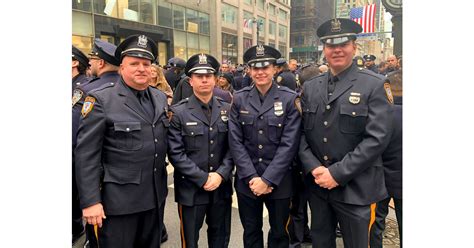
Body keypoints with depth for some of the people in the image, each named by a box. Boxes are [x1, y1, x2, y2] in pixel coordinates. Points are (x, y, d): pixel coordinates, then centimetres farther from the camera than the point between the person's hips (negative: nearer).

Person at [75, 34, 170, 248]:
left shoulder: (161, 98, 6)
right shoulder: (101, 99, -11)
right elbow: (86, 154, -13)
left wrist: (162, 182, 11)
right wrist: (90, 201, -15)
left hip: (154, 197, 6)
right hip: (119, 200, -5)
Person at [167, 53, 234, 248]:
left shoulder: (227, 110, 4)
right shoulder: (178, 112, -7)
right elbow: (176, 153, -11)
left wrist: (220, 175, -12)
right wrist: (203, 179, -16)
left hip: (222, 188, 3)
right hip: (191, 190, -3)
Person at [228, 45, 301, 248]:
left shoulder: (290, 99, -7)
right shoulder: (239, 99, -1)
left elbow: (289, 144, -11)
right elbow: (235, 142, -4)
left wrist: (267, 179, -14)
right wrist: (251, 177, -11)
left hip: (279, 181, -1)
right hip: (247, 180, 2)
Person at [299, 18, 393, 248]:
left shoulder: (374, 85, -7)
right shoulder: (310, 87, 6)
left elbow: (377, 138, -15)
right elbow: (301, 133, 5)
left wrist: (337, 173, -18)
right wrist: (313, 168, -10)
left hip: (356, 189, -3)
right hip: (317, 185, 4)